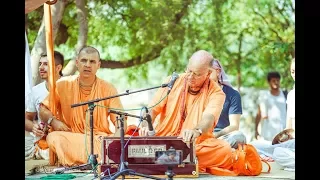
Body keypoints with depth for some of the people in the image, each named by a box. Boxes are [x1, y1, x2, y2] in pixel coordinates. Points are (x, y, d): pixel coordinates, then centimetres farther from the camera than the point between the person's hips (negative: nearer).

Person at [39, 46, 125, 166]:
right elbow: (43, 110, 11)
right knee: (53, 138, -32)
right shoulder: (63, 84, 2)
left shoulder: (108, 89, 1)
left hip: (100, 138, 0)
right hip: (70, 138, 1)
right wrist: (53, 121, -11)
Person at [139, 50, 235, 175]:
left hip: (197, 145, -1)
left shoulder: (216, 93, -3)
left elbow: (208, 118, -22)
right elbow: (152, 109, 5)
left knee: (224, 150, -33)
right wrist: (146, 126, -19)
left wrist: (197, 131, -45)